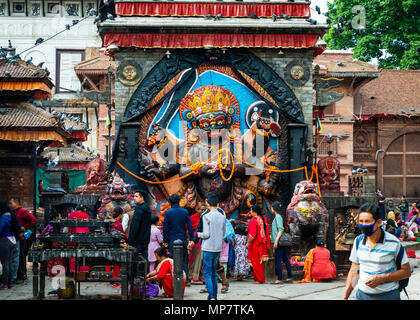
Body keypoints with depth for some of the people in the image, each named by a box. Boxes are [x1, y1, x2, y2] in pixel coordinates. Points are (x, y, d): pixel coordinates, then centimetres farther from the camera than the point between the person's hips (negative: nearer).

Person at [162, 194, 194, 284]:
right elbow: (190, 226, 0)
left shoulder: (168, 212, -6)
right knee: (184, 259, 12)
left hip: (172, 240, -3)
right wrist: (191, 239, 4)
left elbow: (165, 228, -4)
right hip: (183, 239, 3)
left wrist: (165, 241, 3)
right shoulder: (185, 211, 1)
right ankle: (186, 278, 7)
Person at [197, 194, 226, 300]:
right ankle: (214, 295, 16)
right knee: (214, 272, 15)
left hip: (208, 248, -6)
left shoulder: (206, 217, -12)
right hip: (218, 248, 6)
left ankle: (211, 295, -12)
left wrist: (200, 235, 6)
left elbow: (206, 234, -14)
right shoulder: (222, 216, 5)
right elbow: (223, 233, 12)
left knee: (207, 272, -2)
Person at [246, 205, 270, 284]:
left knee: (256, 262, 1)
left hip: (255, 244, -8)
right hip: (263, 244, 8)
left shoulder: (254, 220, -18)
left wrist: (248, 242, -12)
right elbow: (267, 232, 11)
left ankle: (260, 280, 3)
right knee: (260, 262, 14)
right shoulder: (264, 219, 6)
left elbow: (252, 234, -23)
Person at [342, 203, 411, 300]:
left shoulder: (394, 243, -12)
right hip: (362, 294, 4)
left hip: (387, 295, -3)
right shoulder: (358, 241, 1)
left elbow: (406, 272, -6)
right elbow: (354, 270, 9)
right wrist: (345, 297, 1)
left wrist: (381, 278, -18)